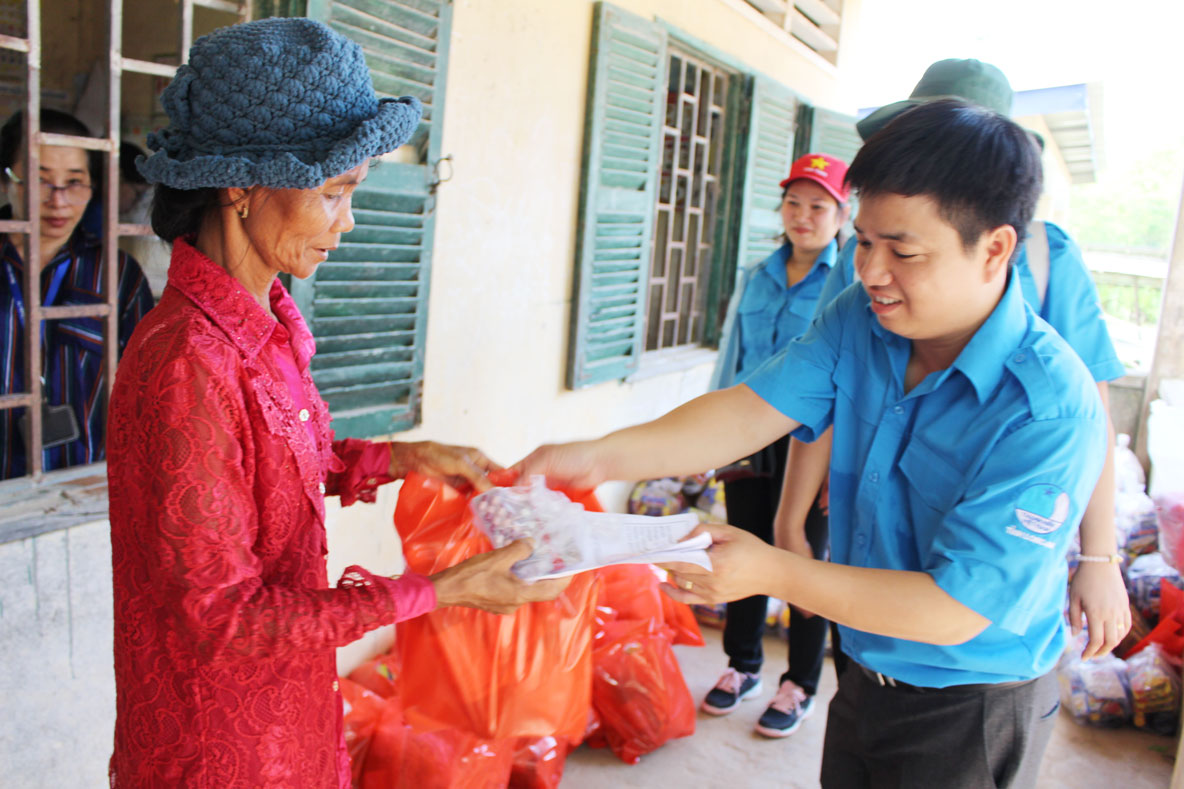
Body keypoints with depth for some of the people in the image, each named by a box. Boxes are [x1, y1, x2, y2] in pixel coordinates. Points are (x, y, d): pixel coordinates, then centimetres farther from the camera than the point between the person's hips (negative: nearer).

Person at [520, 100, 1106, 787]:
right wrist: (600, 458, -26)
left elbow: (956, 610, -28)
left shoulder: (1052, 414, -29)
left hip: (972, 713, -5)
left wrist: (773, 573, -32)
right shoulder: (861, 319, -9)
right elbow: (754, 412, -14)